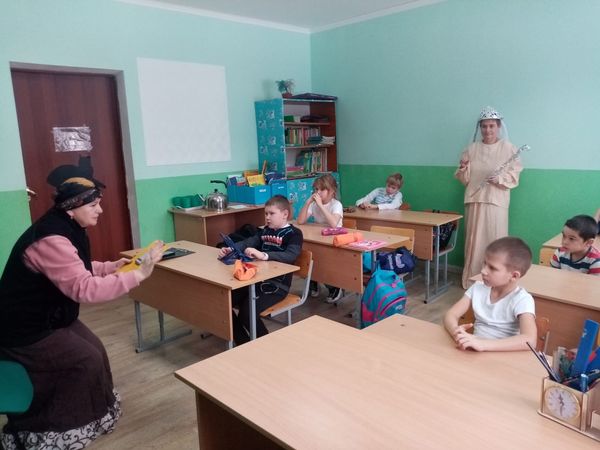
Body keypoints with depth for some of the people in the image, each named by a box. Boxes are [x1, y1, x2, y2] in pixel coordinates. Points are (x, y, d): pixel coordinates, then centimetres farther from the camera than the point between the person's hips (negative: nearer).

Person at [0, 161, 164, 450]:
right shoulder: (50, 239, -32)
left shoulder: (65, 228, 1)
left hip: (49, 317, 10)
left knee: (94, 351, 6)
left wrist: (111, 266, 0)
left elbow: (76, 270, 13)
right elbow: (85, 289, -40)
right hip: (23, 330, -9)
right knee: (87, 360, -8)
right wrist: (139, 274, -40)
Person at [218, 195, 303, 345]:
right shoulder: (266, 231, 17)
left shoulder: (294, 233, -7)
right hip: (257, 280, 8)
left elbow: (290, 256, -26)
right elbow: (247, 243, 8)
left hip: (277, 285, -7)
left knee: (246, 313, -26)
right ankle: (244, 344, 9)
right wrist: (229, 249, -13)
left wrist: (264, 255, -40)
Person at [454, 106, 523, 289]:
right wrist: (463, 168, -10)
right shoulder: (471, 148, 8)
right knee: (474, 240, 6)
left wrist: (500, 178, -19)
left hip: (497, 202, -2)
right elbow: (465, 179, 10)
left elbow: (514, 176, -1)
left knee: (495, 241, -2)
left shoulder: (509, 148, 0)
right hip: (475, 200, 3)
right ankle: (472, 280, 16)